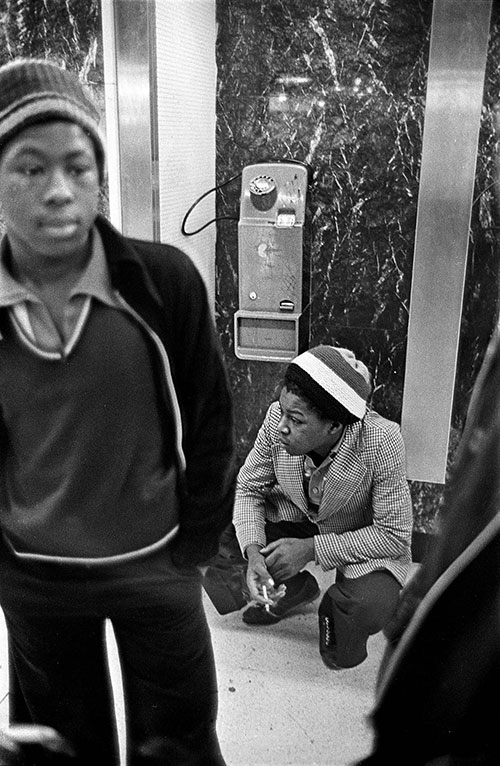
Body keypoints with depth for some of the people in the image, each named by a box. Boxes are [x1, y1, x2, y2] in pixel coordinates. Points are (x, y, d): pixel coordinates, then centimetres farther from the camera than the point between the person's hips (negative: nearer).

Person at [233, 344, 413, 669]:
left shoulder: (381, 441, -35)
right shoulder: (277, 418, -26)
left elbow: (394, 535, -26)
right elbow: (247, 488, -11)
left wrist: (312, 549, -29)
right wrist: (253, 553, -28)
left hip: (367, 539, -4)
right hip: (299, 518, 4)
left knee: (373, 608, -33)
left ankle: (335, 613, 8)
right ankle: (293, 590, 13)